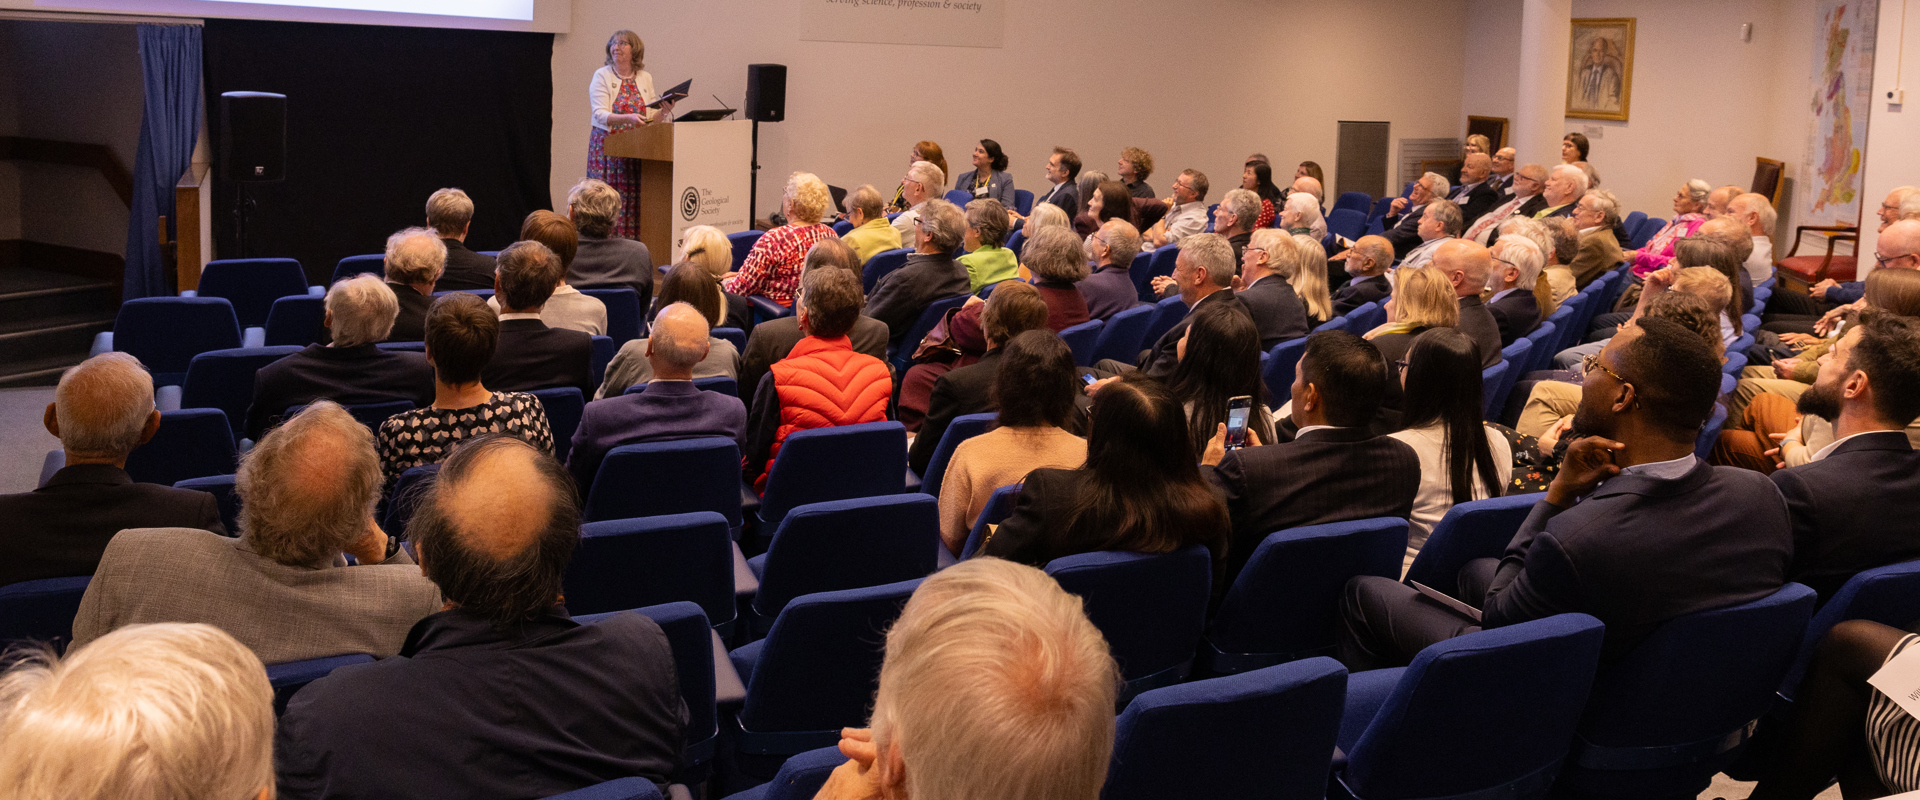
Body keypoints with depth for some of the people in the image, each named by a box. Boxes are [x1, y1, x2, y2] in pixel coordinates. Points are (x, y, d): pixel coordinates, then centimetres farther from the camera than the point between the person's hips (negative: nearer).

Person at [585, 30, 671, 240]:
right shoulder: (602, 76, 0)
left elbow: (651, 119, 11)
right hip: (608, 148, -3)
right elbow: (600, 115, -12)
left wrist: (664, 111, -11)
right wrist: (628, 118, -29)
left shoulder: (645, 78, 11)